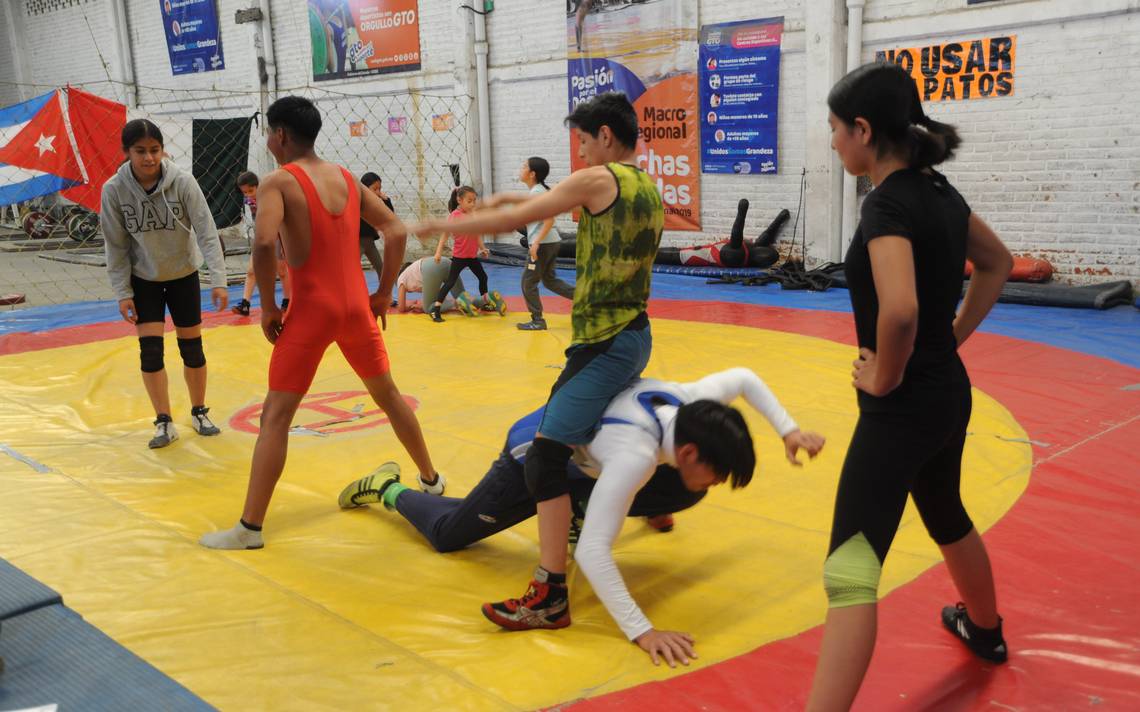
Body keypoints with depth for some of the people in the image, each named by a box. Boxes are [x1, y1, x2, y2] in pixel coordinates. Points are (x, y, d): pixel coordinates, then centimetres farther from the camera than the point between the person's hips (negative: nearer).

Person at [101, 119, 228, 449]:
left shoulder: (182, 182, -21)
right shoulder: (114, 189, -17)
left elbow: (206, 231, -21)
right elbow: (115, 245, -9)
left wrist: (218, 279, -29)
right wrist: (122, 292, -9)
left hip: (184, 275, 0)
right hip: (144, 280, 0)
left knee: (192, 347, 6)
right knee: (150, 350, -5)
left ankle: (199, 413, 26)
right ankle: (164, 423, 8)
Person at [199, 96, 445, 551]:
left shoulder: (278, 181, -7)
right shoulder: (346, 178, 10)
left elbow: (263, 244, -24)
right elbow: (396, 232, 9)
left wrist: (268, 306, -12)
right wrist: (383, 293, 13)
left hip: (312, 310, -5)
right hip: (356, 306, 6)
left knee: (275, 416, 0)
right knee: (388, 394, 22)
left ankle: (250, 528, 0)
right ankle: (431, 480, 35)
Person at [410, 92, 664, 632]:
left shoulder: (598, 180, -10)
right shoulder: (649, 190, 15)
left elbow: (511, 219, -10)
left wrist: (438, 226, -2)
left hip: (604, 343, -10)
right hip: (634, 335, 10)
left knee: (546, 454, -14)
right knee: (608, 435, 31)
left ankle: (551, 594, -19)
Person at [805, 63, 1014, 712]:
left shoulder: (887, 203, -21)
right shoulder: (937, 191, 5)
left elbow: (900, 309, -37)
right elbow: (998, 263, 20)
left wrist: (885, 378, -20)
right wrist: (955, 334, 16)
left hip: (902, 407, -10)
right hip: (949, 392, 10)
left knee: (852, 567, -11)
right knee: (947, 517, 32)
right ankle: (985, 630, 55)